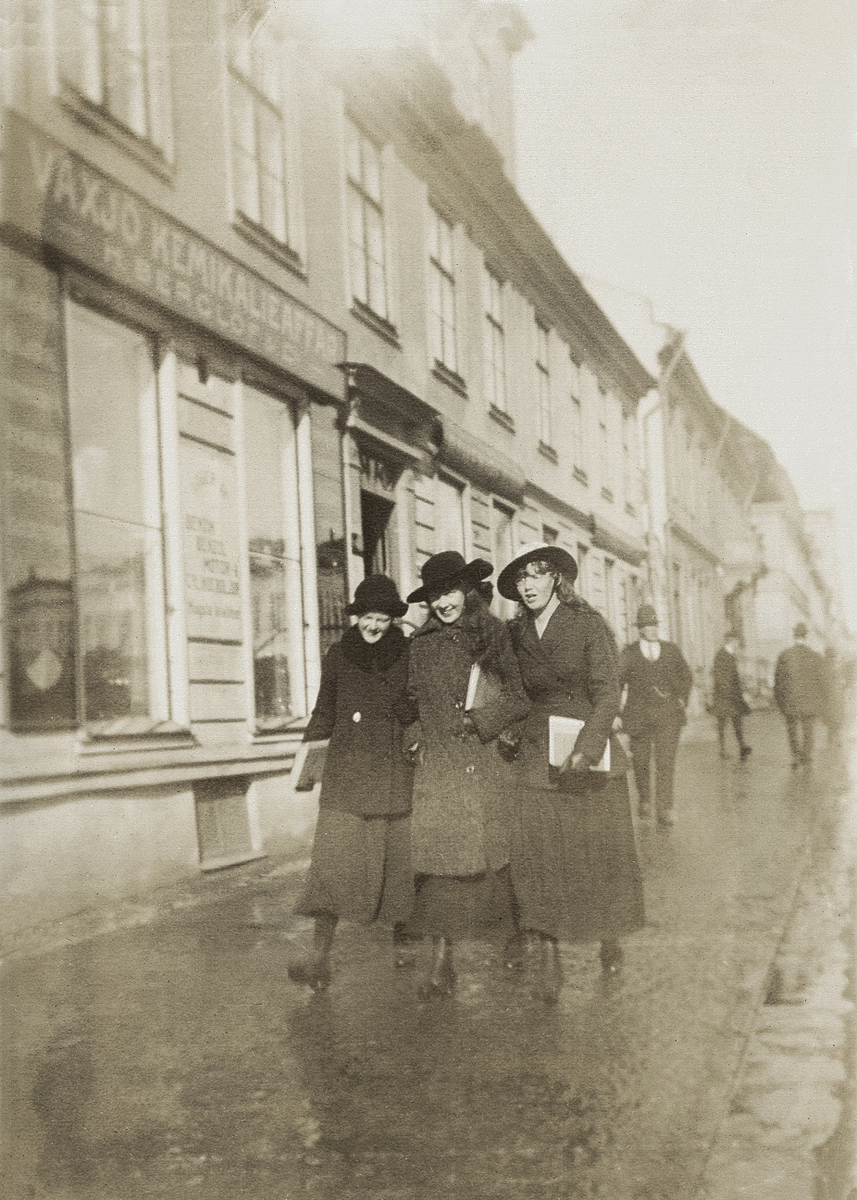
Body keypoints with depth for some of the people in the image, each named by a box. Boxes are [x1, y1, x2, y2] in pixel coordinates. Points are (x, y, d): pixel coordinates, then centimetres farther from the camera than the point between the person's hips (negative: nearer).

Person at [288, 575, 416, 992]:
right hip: (347, 773, 0)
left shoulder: (409, 656, 7)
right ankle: (319, 957, -12)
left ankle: (401, 942, 24)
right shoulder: (338, 655, 10)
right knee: (333, 858, -10)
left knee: (399, 861, 5)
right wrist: (308, 749, 1)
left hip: (396, 775, 0)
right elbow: (323, 713, 15)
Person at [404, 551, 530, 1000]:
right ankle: (441, 962, -3)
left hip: (482, 762, -3)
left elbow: (520, 695, -2)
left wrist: (480, 719, -11)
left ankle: (513, 946, 15)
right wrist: (415, 737, 8)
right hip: (435, 764, 3)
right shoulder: (419, 643, 13)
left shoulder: (494, 636, 1)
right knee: (437, 854, -5)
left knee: (486, 854, -3)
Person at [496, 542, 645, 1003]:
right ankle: (545, 957, -5)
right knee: (535, 854, -9)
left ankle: (611, 939, 27)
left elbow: (607, 693, -10)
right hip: (537, 760, 3)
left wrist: (586, 748, -20)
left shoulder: (589, 625, -3)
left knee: (602, 853, 4)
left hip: (591, 759, -2)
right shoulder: (515, 635, 8)